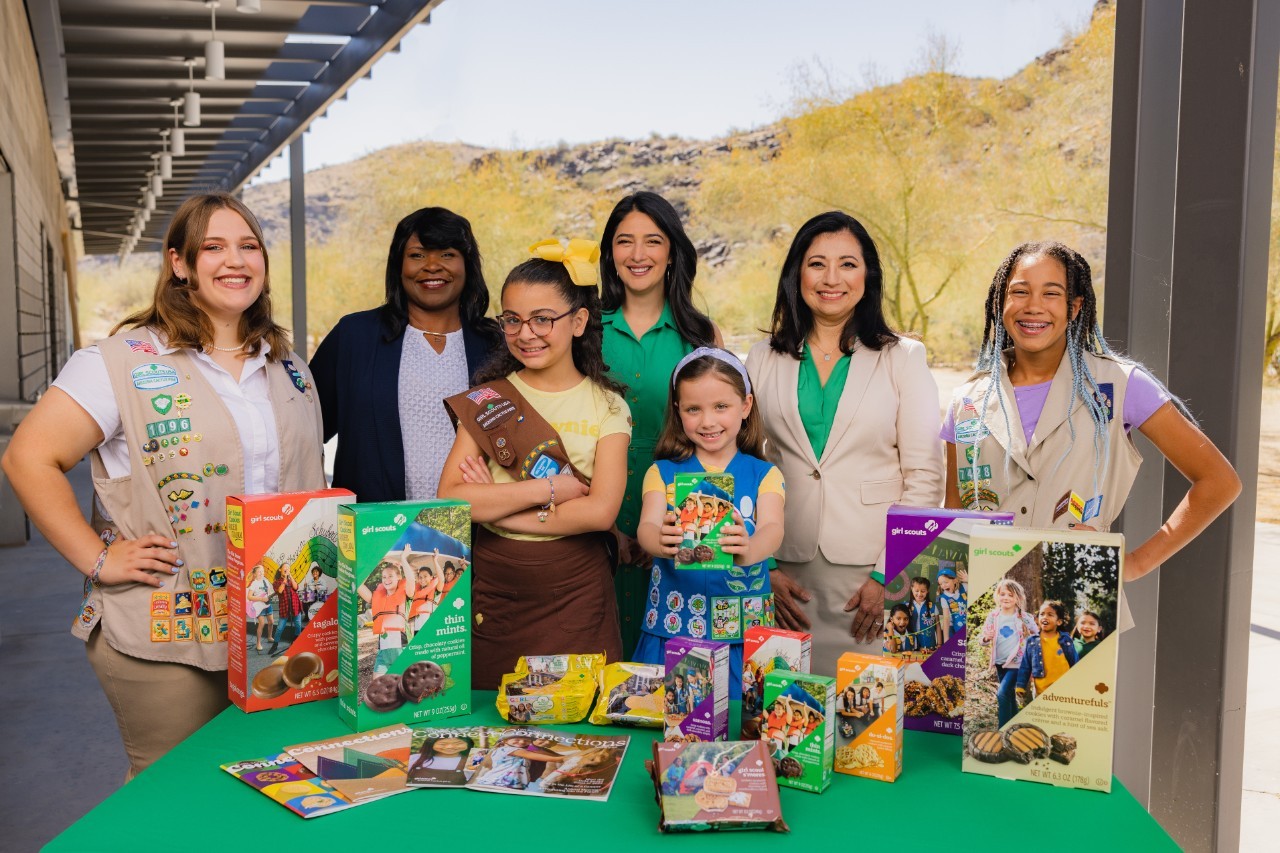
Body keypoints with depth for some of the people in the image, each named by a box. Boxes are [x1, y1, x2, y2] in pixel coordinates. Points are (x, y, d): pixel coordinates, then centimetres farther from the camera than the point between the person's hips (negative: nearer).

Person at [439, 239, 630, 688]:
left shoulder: (606, 406, 0)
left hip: (576, 595, -1)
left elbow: (601, 511, -13)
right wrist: (548, 488, -14)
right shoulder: (486, 402, 3)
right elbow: (449, 500, -10)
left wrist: (494, 505, -11)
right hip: (492, 589, 1)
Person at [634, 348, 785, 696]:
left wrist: (749, 550, -37)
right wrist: (661, 542, -34)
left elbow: (773, 530, -13)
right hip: (672, 628, 1)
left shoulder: (763, 474, 4)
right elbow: (646, 527, -10)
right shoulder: (663, 472, 6)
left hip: (743, 632, 0)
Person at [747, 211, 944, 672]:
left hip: (873, 573, -1)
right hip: (785, 576, 2)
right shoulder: (764, 359, 8)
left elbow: (924, 479, -1)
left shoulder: (903, 358, 3)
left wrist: (888, 576, -9)